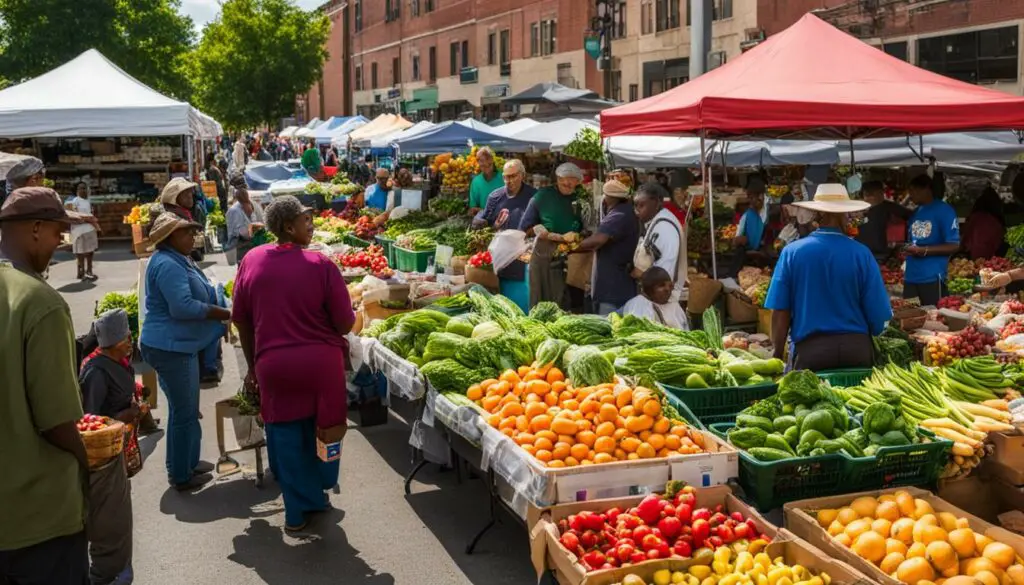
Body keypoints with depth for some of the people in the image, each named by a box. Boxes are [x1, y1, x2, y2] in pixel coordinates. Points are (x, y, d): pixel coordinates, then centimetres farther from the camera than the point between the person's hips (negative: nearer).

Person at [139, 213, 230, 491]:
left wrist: (222, 311, 5)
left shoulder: (179, 260, 14)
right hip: (170, 348, -11)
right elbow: (183, 307, -29)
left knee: (186, 410, 20)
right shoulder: (167, 265, -21)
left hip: (178, 345, 11)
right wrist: (225, 314, -22)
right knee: (184, 413, -1)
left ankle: (188, 463, 32)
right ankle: (181, 476, 10)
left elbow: (199, 296, 20)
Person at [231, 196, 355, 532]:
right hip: (322, 362, -2)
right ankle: (319, 494, 38)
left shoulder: (252, 261, -2)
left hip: (273, 365, 2)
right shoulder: (320, 265, -12)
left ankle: (297, 511, 22)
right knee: (322, 428, 20)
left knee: (286, 435, 14)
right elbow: (345, 324, -10)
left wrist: (253, 365, 18)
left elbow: (240, 319, 6)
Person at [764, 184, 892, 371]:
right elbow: (878, 314, -2)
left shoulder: (791, 252, -4)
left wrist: (778, 355, 6)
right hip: (857, 348, 1)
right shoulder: (861, 253, -5)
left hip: (810, 348, -1)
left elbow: (780, 312, -4)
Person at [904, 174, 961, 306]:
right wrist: (904, 248, 6)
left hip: (932, 278, -7)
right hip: (911, 277, 7)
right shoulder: (915, 213, 17)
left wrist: (924, 251, -19)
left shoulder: (944, 211, -6)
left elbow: (954, 246, -11)